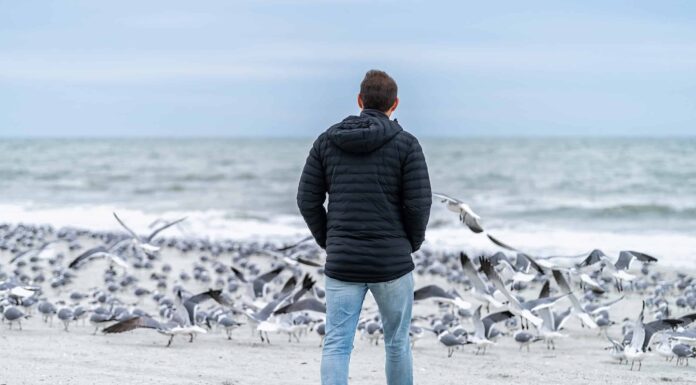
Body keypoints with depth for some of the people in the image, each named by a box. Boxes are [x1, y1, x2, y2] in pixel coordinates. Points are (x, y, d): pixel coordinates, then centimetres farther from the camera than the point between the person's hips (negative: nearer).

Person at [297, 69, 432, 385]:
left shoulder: (327, 140, 4)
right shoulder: (406, 144, -5)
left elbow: (308, 199, 3)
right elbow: (419, 204, -10)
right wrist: (413, 244, 8)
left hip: (343, 263, 2)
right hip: (391, 262, -1)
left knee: (336, 345, -1)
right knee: (397, 342, 15)